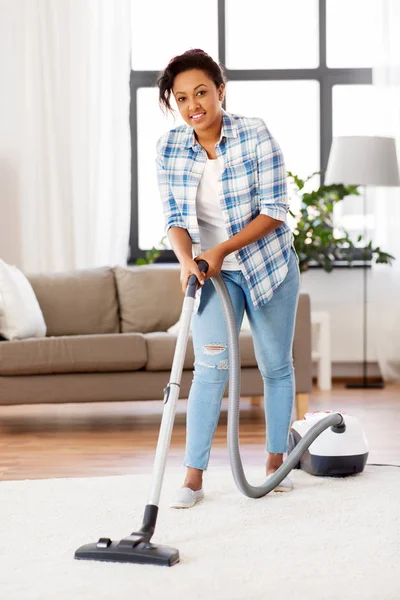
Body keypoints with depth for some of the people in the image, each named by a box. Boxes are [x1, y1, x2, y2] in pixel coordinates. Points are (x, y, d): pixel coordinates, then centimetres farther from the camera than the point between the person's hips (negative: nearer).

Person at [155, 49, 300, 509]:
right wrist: (186, 259, -28)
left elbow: (274, 209, -18)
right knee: (210, 366, -10)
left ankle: (276, 461, 25)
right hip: (213, 270, 1)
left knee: (275, 365, 9)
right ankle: (193, 478, -6)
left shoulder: (254, 134, -17)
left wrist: (221, 249, -25)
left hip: (268, 263, -1)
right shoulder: (169, 149, -8)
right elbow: (175, 218, -8)